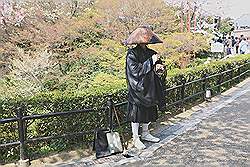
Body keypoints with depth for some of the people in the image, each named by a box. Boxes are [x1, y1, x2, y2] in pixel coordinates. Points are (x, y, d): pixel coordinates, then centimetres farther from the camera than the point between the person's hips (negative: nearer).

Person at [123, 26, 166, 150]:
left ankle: (145, 134, 34)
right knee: (137, 114, 3)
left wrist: (157, 67, -7)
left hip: (149, 88, 7)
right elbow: (135, 70, -22)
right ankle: (135, 139, 17)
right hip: (137, 89, -7)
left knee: (148, 112, 17)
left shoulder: (150, 52, 6)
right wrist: (151, 62, -23)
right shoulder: (132, 54, -13)